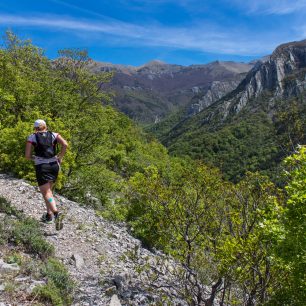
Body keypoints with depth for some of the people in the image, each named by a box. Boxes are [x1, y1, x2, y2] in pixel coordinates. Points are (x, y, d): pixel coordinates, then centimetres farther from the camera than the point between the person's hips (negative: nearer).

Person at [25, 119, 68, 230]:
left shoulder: (32, 137, 4)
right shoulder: (54, 135, 8)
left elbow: (27, 155, -2)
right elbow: (65, 144, -9)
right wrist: (60, 157, 3)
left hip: (41, 167, -3)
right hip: (54, 166, 4)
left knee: (46, 193, -7)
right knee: (48, 190, 22)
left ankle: (56, 213, -29)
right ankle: (49, 214, 23)